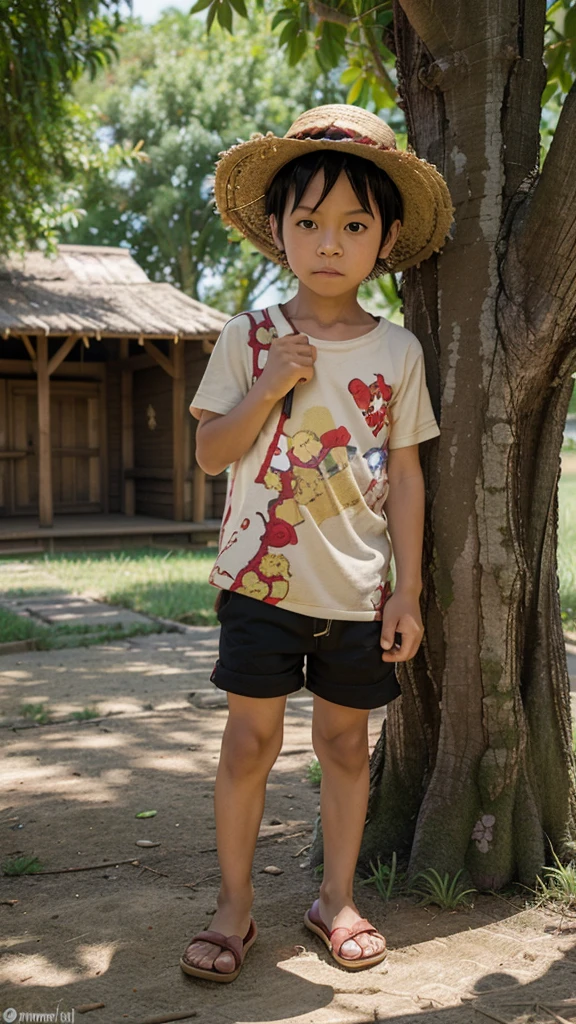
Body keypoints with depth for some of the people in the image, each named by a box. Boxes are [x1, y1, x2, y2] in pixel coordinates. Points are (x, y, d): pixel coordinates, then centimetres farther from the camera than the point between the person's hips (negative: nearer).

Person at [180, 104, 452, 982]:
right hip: (263, 580, -1)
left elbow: (405, 475, 3)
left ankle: (337, 897, 28)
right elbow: (210, 452, -1)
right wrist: (267, 391, -17)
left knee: (346, 742, 11)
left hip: (359, 590, 1)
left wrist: (408, 590, 0)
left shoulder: (398, 351, 1)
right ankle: (235, 905, 19)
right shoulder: (249, 339, -1)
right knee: (251, 738, 3)